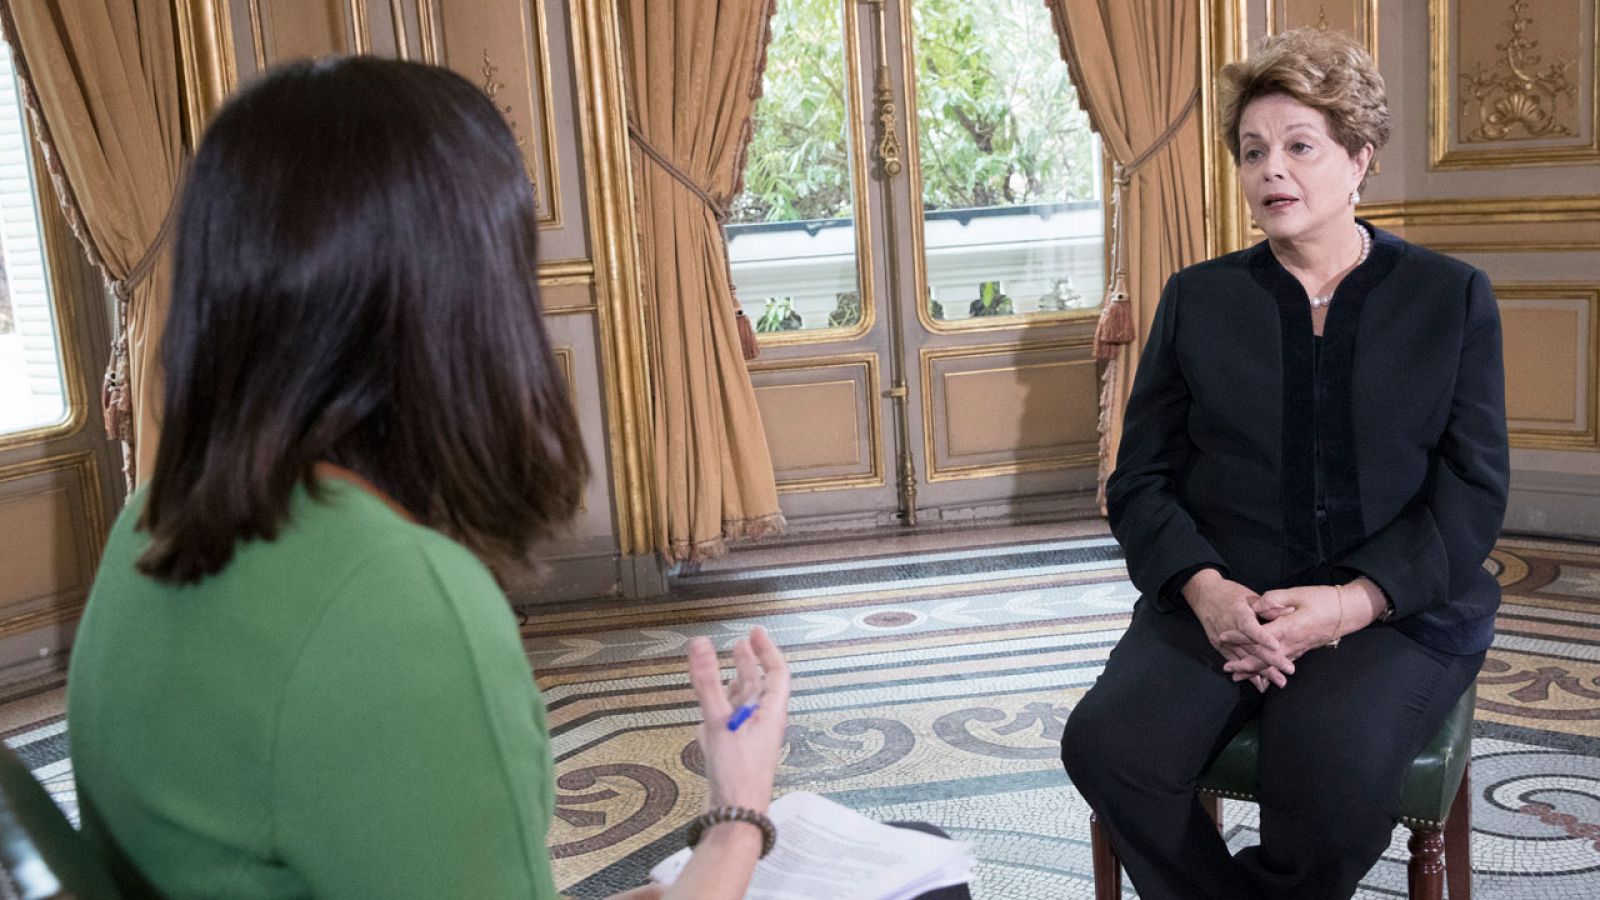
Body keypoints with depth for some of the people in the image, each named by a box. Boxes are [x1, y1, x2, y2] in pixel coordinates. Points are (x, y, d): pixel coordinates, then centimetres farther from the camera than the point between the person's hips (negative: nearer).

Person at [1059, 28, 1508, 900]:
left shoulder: (1453, 297, 9)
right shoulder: (1197, 297, 12)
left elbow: (1473, 491, 1)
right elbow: (1141, 478, 7)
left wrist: (1352, 602, -15)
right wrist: (1205, 589, -13)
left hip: (1395, 607, -1)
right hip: (1220, 599, 2)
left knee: (1332, 777, -32)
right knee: (1106, 745, -27)